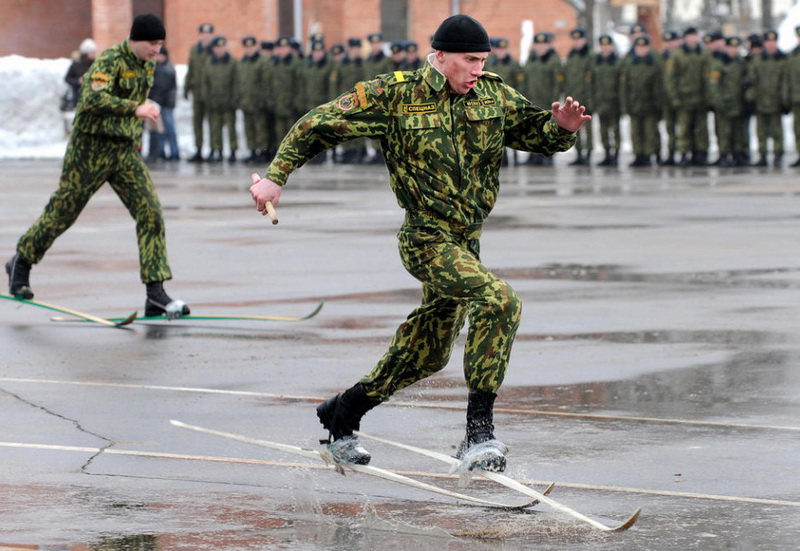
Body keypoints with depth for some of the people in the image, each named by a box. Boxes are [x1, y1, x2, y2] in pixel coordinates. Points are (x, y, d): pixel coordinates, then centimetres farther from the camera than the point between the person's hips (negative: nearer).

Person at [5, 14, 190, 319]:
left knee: (150, 213, -8)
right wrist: (135, 108, -38)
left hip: (126, 150, 7)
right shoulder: (110, 60, -17)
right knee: (62, 212, 6)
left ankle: (156, 294, -9)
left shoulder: (147, 66, 9)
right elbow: (93, 99, -32)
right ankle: (20, 264, 30)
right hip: (91, 149, -7)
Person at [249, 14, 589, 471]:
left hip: (467, 240, 7)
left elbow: (539, 135, 10)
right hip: (428, 239, -7)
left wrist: (562, 127, -14)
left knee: (427, 355, 16)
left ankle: (342, 415, 37)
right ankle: (479, 430, -23)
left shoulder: (495, 95, 3)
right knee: (499, 301, -28)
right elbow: (320, 124, -3)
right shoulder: (395, 96, -9)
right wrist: (276, 177, -6)